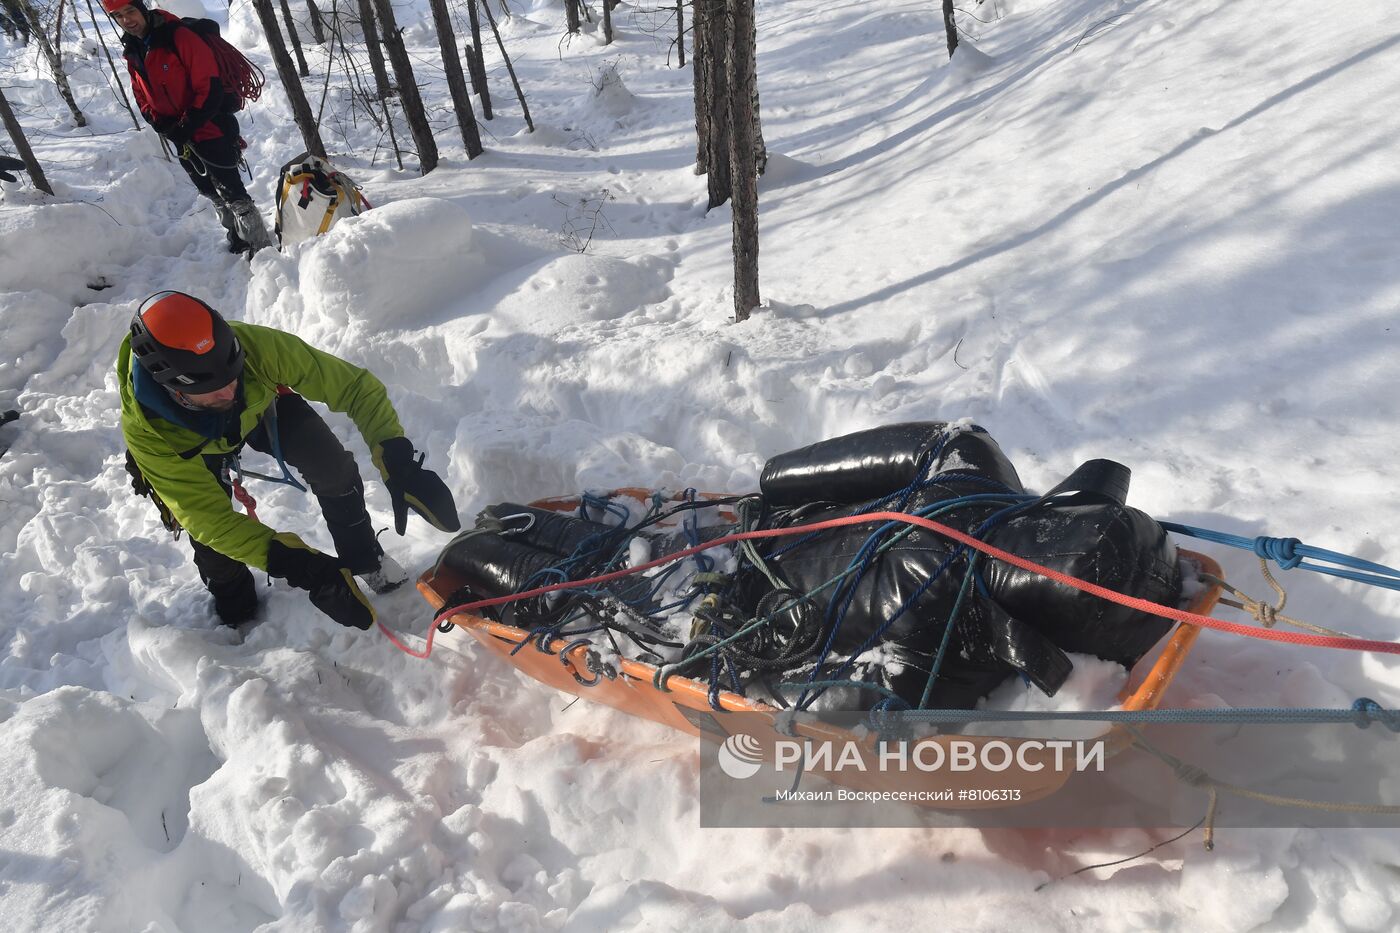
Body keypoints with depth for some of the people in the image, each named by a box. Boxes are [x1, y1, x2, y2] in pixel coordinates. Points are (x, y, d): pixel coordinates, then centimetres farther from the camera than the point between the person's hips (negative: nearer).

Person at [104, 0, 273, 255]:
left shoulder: (178, 37, -16)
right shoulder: (132, 52, 8)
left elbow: (209, 86, -19)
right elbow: (143, 101, 13)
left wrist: (186, 126, -18)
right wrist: (166, 128, -6)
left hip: (211, 129, -8)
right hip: (181, 139, 8)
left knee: (232, 193, -10)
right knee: (212, 193, 17)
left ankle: (263, 248, -2)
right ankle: (239, 242, 31)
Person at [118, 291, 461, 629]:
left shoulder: (256, 346, -43)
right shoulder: (144, 426, -39)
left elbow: (355, 384, -38)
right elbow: (206, 513, -38)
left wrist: (397, 461, -52)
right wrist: (299, 566, -50)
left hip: (260, 404, 0)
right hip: (195, 447, 0)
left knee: (332, 465, -21)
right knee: (207, 529, -14)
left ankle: (362, 557, 4)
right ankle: (234, 602, 21)